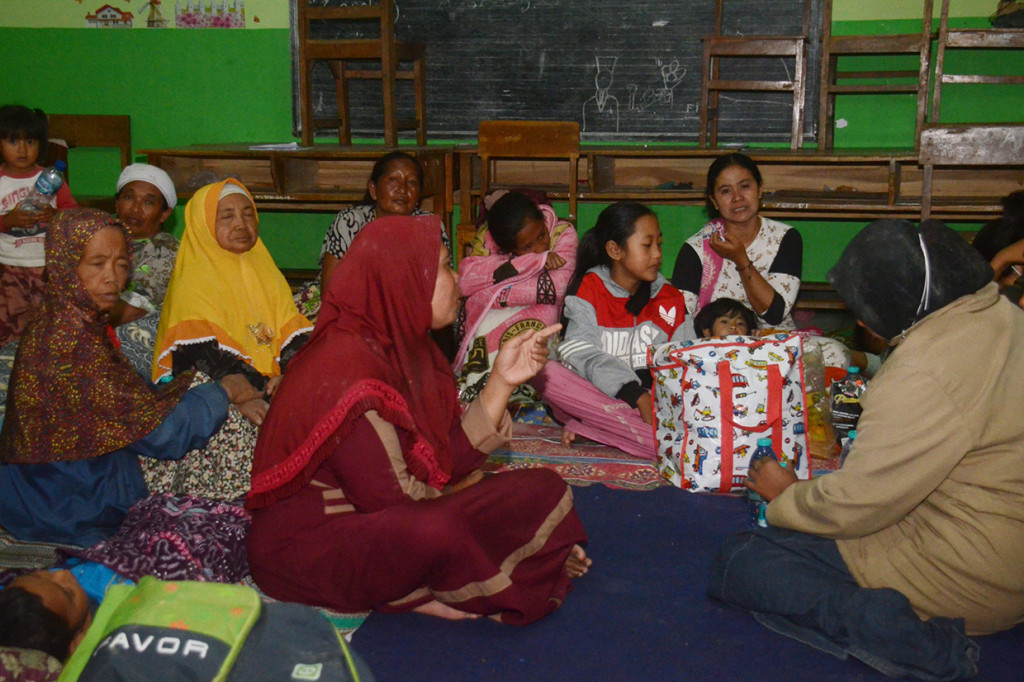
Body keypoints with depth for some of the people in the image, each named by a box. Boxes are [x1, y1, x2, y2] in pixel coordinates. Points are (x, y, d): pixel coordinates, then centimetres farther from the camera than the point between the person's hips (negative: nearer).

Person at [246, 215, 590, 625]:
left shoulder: (405, 349, 6)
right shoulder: (347, 368, -24)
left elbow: (450, 460, 0)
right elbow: (390, 498, -24)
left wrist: (501, 381, -7)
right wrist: (463, 493, -5)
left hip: (376, 523, 9)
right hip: (304, 545, -9)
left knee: (545, 490, 2)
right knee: (435, 530, -39)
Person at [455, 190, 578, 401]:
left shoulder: (563, 233, -9)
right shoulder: (487, 236, -6)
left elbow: (555, 287, -24)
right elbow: (466, 279, -24)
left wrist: (494, 294, -21)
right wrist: (537, 260, -24)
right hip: (486, 321, 2)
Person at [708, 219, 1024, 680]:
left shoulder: (922, 377, -27)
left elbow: (852, 506, -19)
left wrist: (785, 497, 1)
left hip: (965, 580, -10)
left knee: (738, 565, -11)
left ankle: (906, 636, -23)